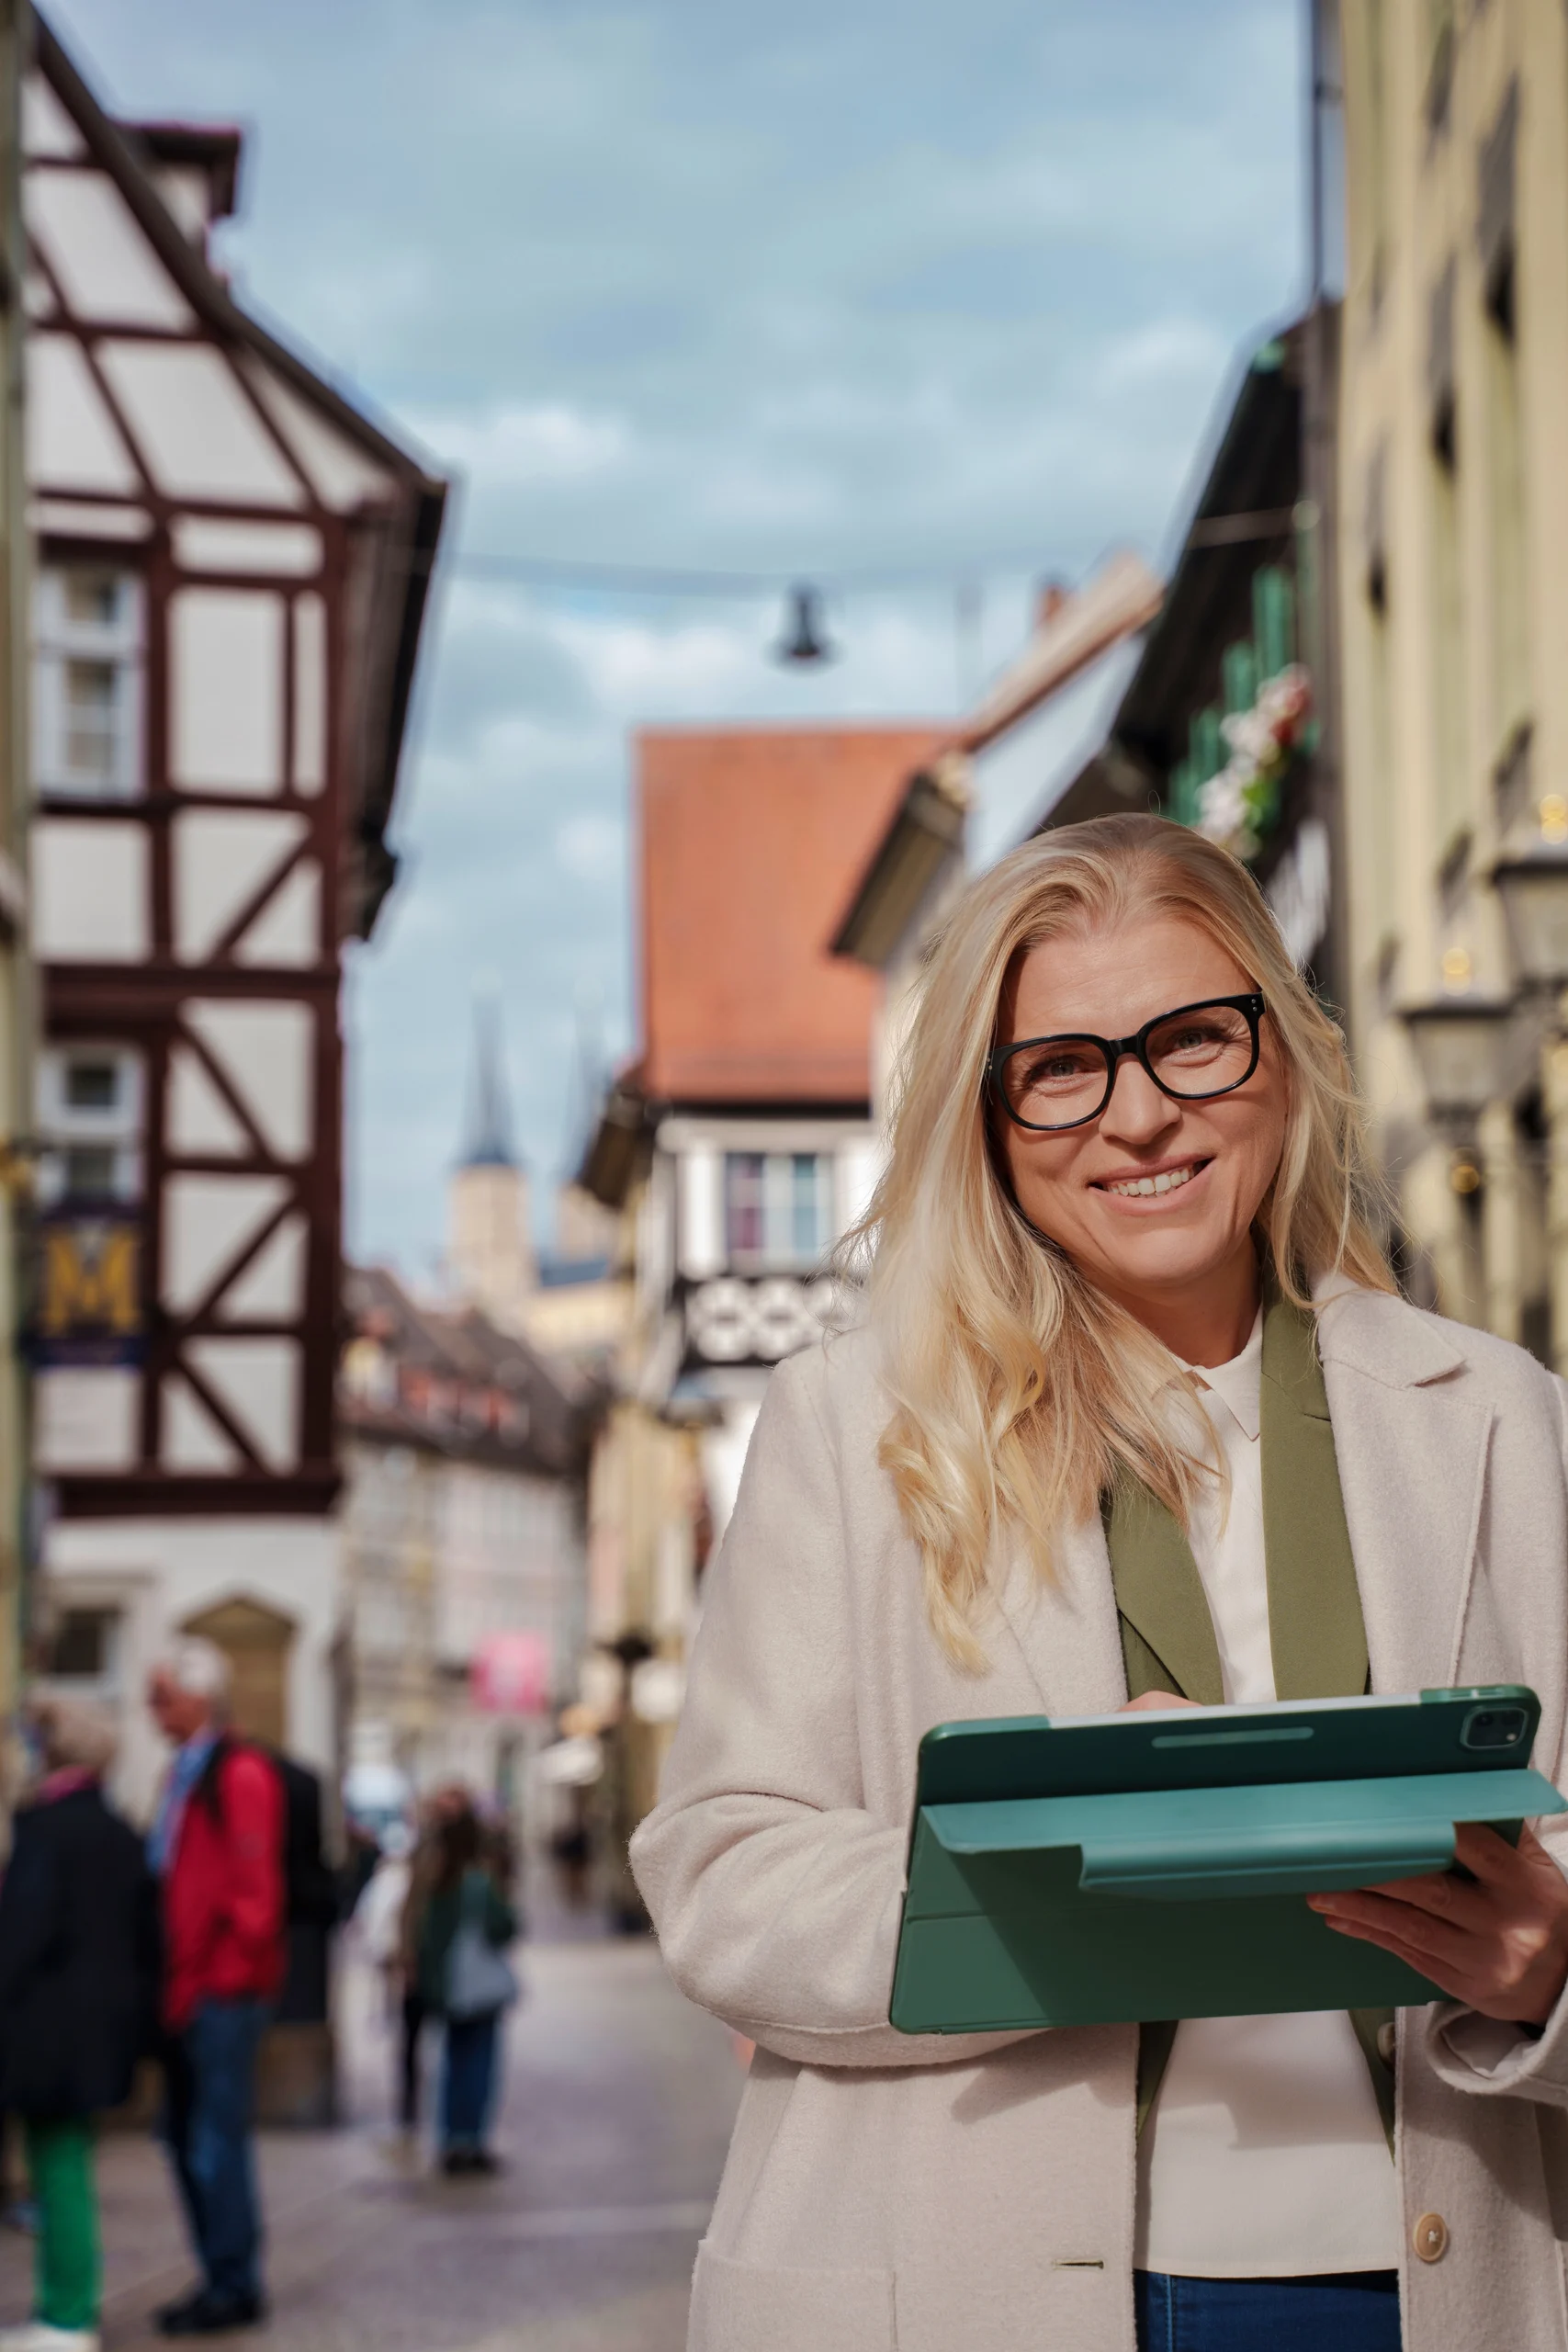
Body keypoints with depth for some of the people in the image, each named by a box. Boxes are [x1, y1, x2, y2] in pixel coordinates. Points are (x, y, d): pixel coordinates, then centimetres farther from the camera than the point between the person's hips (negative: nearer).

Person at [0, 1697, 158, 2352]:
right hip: (105, 2019, 8)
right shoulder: (120, 1833, 10)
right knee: (66, 2167, 16)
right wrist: (137, 2015, 19)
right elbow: (144, 1935, 13)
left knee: (58, 2167, -3)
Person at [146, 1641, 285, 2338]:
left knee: (216, 2142, -5)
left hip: (223, 1990, -10)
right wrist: (170, 1980, 15)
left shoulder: (239, 1775, -13)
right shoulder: (185, 1774, 16)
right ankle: (223, 2279, 21)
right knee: (187, 2135, 13)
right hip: (187, 1987, 10)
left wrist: (230, 1971, -15)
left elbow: (253, 1889, -16)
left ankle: (234, 2287, 4)